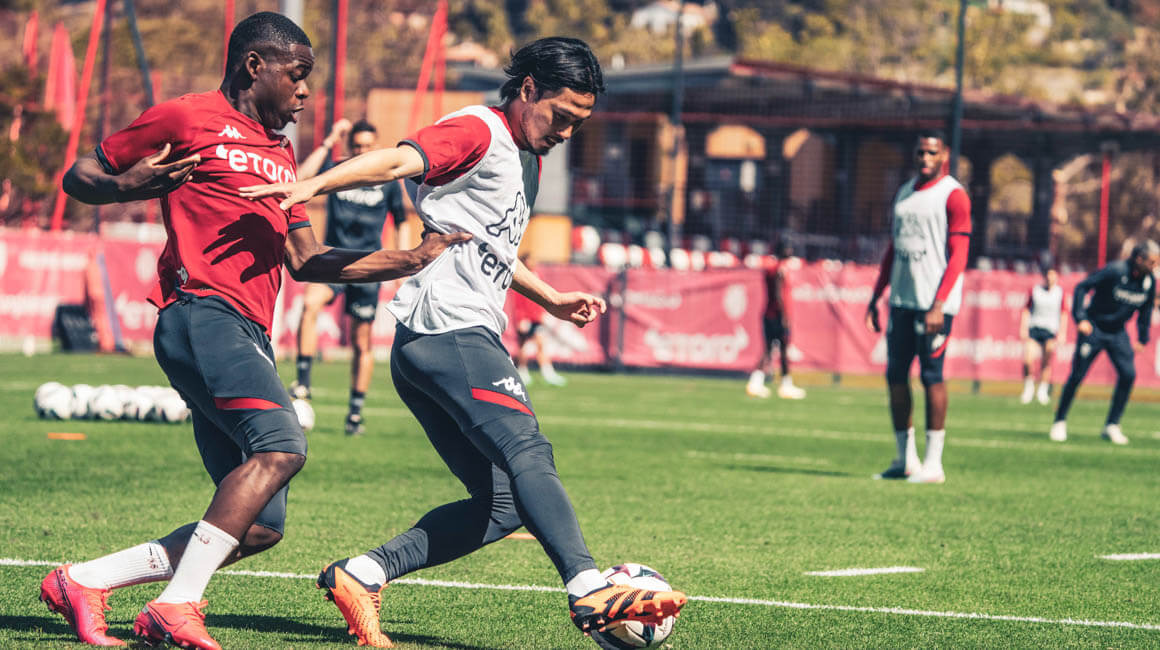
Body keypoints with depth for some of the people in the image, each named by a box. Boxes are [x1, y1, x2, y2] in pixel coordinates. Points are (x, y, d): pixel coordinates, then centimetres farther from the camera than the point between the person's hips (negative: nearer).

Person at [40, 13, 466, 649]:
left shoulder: (280, 154, 30)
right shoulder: (189, 119, 5)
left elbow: (304, 261, 28)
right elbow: (78, 178, 10)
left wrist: (411, 260, 21)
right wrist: (128, 186, -12)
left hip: (249, 336, 9)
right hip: (201, 313, -9)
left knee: (260, 527, 1)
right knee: (281, 443, -29)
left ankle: (83, 581, 7)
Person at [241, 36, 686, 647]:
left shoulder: (526, 157, 25)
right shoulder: (477, 132, -4)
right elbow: (397, 161, -21)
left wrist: (550, 298, 33)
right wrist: (312, 185, -35)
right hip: (448, 330, -10)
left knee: (502, 505, 4)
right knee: (528, 452, -25)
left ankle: (361, 574, 3)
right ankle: (589, 592, -38)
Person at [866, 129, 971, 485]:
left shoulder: (953, 196, -7)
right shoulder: (904, 194, 16)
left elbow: (958, 256, -12)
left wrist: (939, 305, -20)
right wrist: (876, 296, 17)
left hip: (934, 300, -7)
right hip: (902, 299, 7)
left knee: (932, 375, -7)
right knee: (896, 374, 7)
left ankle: (933, 463, -3)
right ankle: (904, 459, 15)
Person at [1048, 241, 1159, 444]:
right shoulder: (1115, 271, -21)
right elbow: (1082, 287, -17)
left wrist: (1142, 339, 15)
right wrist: (1080, 318, -24)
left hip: (1118, 333, 5)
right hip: (1094, 328, -5)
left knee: (1128, 374, -11)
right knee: (1077, 375, -4)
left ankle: (1111, 426, 0)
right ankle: (1060, 422, 13)